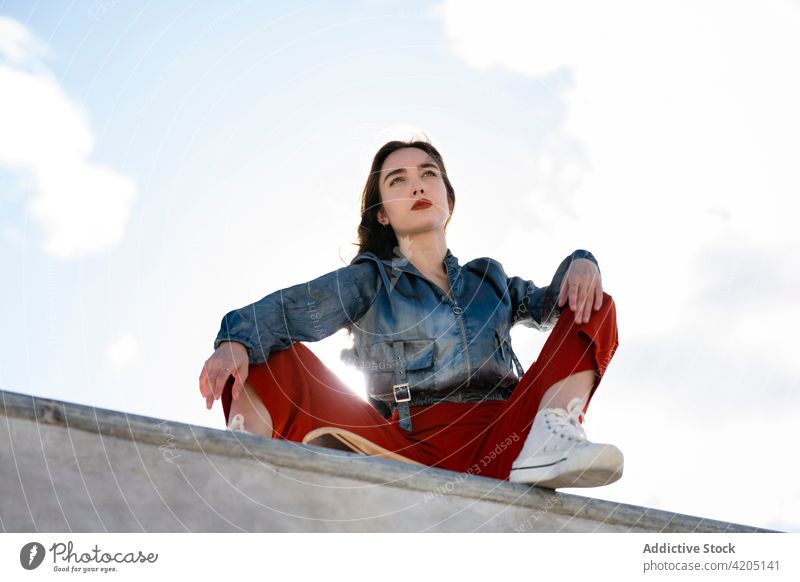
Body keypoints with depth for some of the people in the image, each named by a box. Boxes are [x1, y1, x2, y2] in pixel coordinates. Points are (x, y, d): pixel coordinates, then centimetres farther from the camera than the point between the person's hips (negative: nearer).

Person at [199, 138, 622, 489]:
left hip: (500, 446, 2)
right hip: (408, 449, -2)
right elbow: (293, 308, -4)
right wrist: (236, 340, -24)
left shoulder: (489, 278, 24)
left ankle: (550, 443, -31)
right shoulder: (370, 280, 14)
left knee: (593, 307, -7)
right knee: (274, 357, -12)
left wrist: (580, 264, -9)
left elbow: (549, 304, 12)